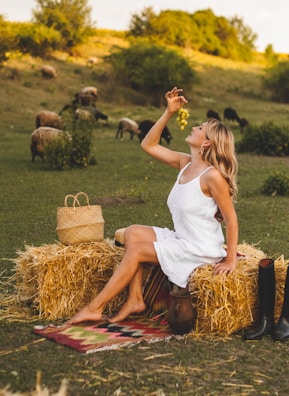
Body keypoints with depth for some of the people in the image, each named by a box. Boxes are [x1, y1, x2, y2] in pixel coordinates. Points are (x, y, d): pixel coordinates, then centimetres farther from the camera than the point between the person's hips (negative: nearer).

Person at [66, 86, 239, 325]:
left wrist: (231, 260, -18)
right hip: (182, 240, 8)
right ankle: (135, 300, -4)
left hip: (201, 251, -8)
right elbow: (149, 145, 9)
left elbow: (231, 219, -18)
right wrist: (169, 113, 1)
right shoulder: (185, 163, 4)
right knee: (133, 233, -4)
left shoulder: (212, 175, -20)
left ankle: (95, 308, -2)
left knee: (136, 250, -11)